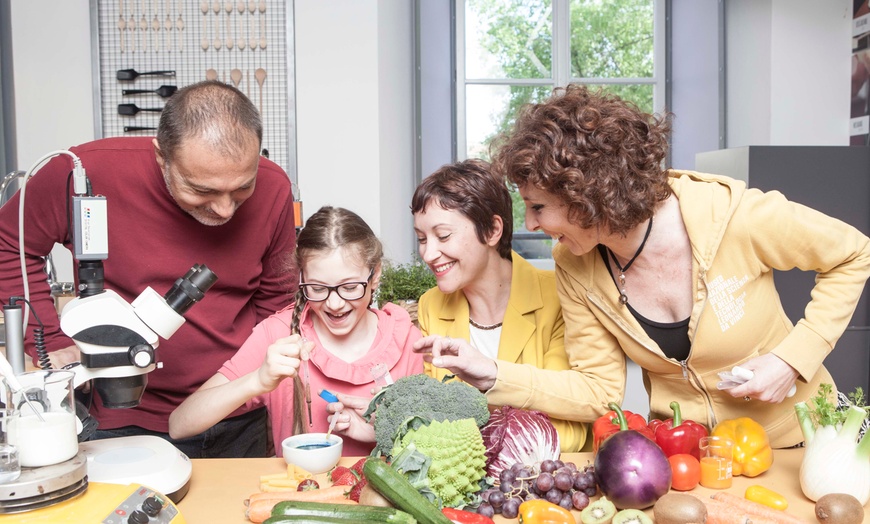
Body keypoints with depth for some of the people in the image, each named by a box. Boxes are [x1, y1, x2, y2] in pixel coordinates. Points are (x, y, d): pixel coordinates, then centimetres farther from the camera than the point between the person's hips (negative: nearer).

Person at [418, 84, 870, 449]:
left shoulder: (731, 214, -25)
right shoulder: (575, 267, -13)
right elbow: (600, 389, -8)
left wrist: (793, 357, -19)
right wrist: (496, 378, -21)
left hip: (790, 437, -3)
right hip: (684, 450, 3)